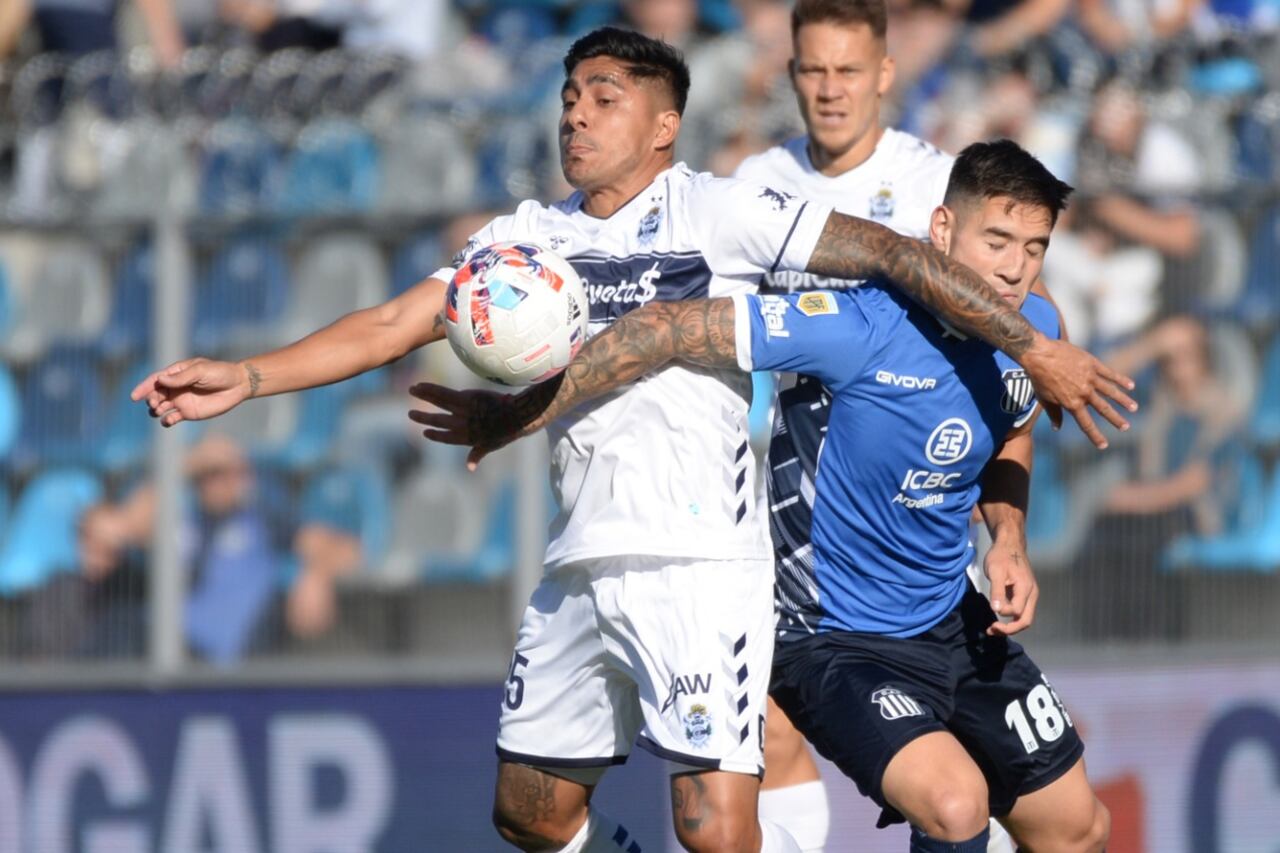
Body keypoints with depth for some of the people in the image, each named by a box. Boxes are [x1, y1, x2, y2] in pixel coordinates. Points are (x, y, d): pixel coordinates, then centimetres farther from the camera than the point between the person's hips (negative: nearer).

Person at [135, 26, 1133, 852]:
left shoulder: (716, 211, -3)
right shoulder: (528, 238, 12)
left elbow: (891, 253, -5)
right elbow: (395, 323, 9)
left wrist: (1034, 346, -9)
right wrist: (244, 378, -3)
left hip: (700, 565, -6)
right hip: (581, 572, 6)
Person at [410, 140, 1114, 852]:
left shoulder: (1034, 329, -6)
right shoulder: (860, 326, -28)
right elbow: (671, 331, -25)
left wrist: (1010, 541, -2)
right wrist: (524, 413, -24)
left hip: (954, 624, 7)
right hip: (837, 641, -7)